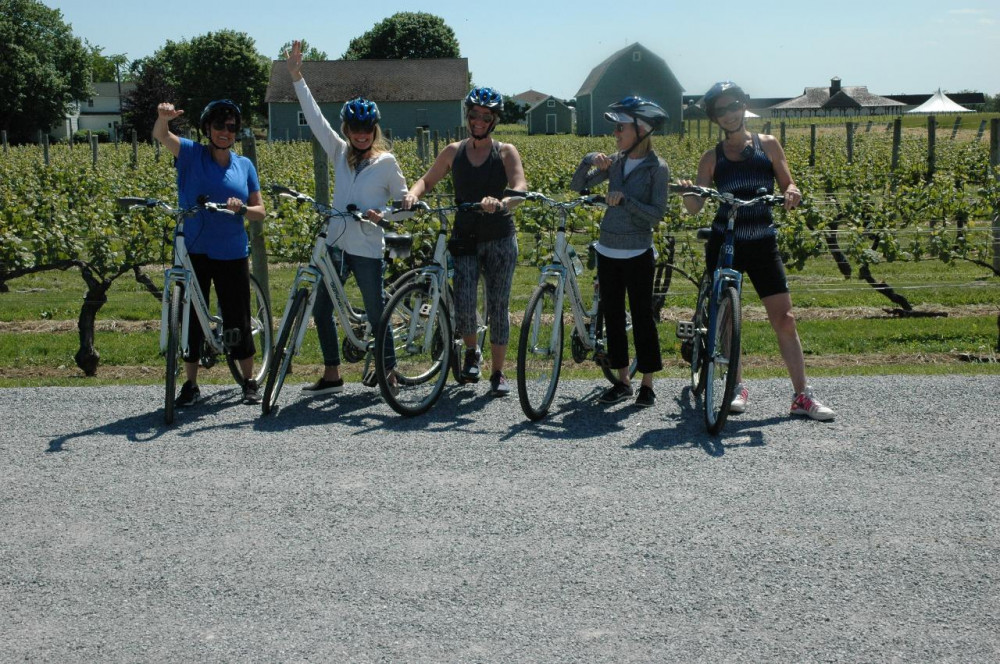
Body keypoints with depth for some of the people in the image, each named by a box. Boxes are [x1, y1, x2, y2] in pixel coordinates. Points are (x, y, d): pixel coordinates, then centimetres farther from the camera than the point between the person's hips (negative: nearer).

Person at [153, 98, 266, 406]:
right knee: (191, 320, 6)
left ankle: (250, 383, 20)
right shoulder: (191, 154, 1)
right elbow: (160, 135, -17)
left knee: (238, 321, 6)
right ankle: (191, 385, 17)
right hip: (194, 252, -1)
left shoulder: (244, 165, 7)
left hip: (232, 255, 1)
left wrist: (243, 209, -15)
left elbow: (260, 211, 8)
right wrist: (163, 117, -40)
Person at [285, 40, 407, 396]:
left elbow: (403, 199, 4)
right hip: (336, 245, 5)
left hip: (368, 250, -5)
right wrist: (296, 77, -1)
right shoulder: (340, 153, 6)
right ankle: (331, 374, 18)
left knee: (376, 313, 3)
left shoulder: (386, 162, -4)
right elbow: (314, 117, 3)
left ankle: (388, 370, 21)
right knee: (321, 308, 7)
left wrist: (384, 214, -16)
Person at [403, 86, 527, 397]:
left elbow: (520, 187, -16)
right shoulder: (454, 152, 6)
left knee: (498, 307, 2)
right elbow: (427, 180, 11)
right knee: (463, 304, -12)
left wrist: (502, 203, -38)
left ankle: (498, 373, 16)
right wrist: (413, 194, -13)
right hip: (465, 239, 1)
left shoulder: (506, 152, -1)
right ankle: (472, 351, 19)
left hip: (500, 240, -1)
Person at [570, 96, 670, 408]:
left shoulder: (657, 168, -7)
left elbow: (656, 214, -14)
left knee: (642, 316, 0)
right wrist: (589, 160, -9)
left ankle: (647, 385, 10)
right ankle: (622, 381, 21)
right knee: (613, 317, 9)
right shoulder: (616, 161, 8)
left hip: (637, 254, -6)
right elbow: (577, 185, 6)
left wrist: (624, 198, -22)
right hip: (608, 251, 6)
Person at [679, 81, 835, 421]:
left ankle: (802, 395, 0)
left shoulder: (768, 145, 5)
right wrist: (688, 193, -25)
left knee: (784, 319, -4)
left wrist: (792, 193, -18)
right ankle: (738, 387, 19)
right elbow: (695, 207, -2)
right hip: (724, 243, 0)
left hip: (763, 244, 0)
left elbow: (789, 187, 6)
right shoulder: (712, 158, 4)